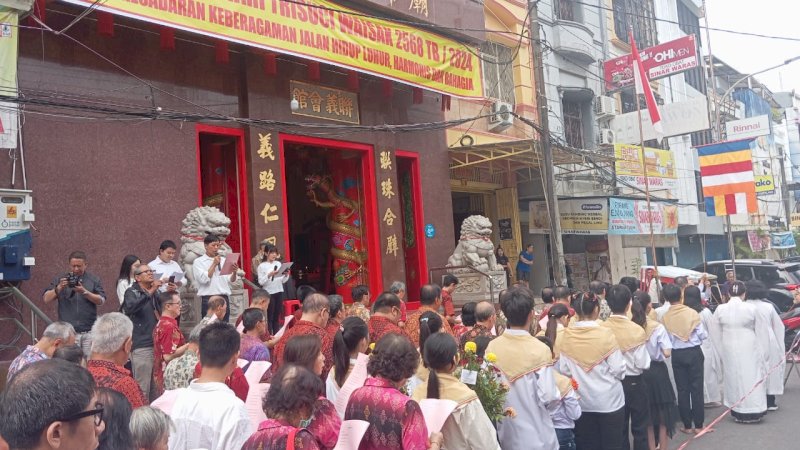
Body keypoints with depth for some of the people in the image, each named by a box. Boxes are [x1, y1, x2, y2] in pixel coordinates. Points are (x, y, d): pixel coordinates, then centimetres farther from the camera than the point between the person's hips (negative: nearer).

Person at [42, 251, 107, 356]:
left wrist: (84, 291, -15)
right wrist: (59, 288, -14)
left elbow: (101, 300, -2)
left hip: (89, 332, 0)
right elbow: (46, 300, 2)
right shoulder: (60, 279, 9)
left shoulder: (94, 279, 7)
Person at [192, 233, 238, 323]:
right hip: (208, 299, -3)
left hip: (224, 298, 3)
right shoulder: (198, 262, 2)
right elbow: (204, 279, -11)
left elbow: (231, 280, 5)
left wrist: (234, 272, -16)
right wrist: (214, 264, -8)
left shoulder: (223, 260, 11)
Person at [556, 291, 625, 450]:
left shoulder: (565, 337, -7)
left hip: (581, 401, 3)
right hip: (608, 400, -3)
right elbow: (618, 369, -14)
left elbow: (563, 370, -4)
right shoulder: (606, 334, -15)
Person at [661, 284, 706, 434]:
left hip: (677, 354, 1)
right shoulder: (692, 313, -10)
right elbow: (703, 335, -8)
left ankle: (687, 425, 15)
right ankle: (698, 425, 10)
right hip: (694, 352, -1)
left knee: (682, 389, 9)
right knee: (696, 388, 7)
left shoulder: (665, 317, -7)